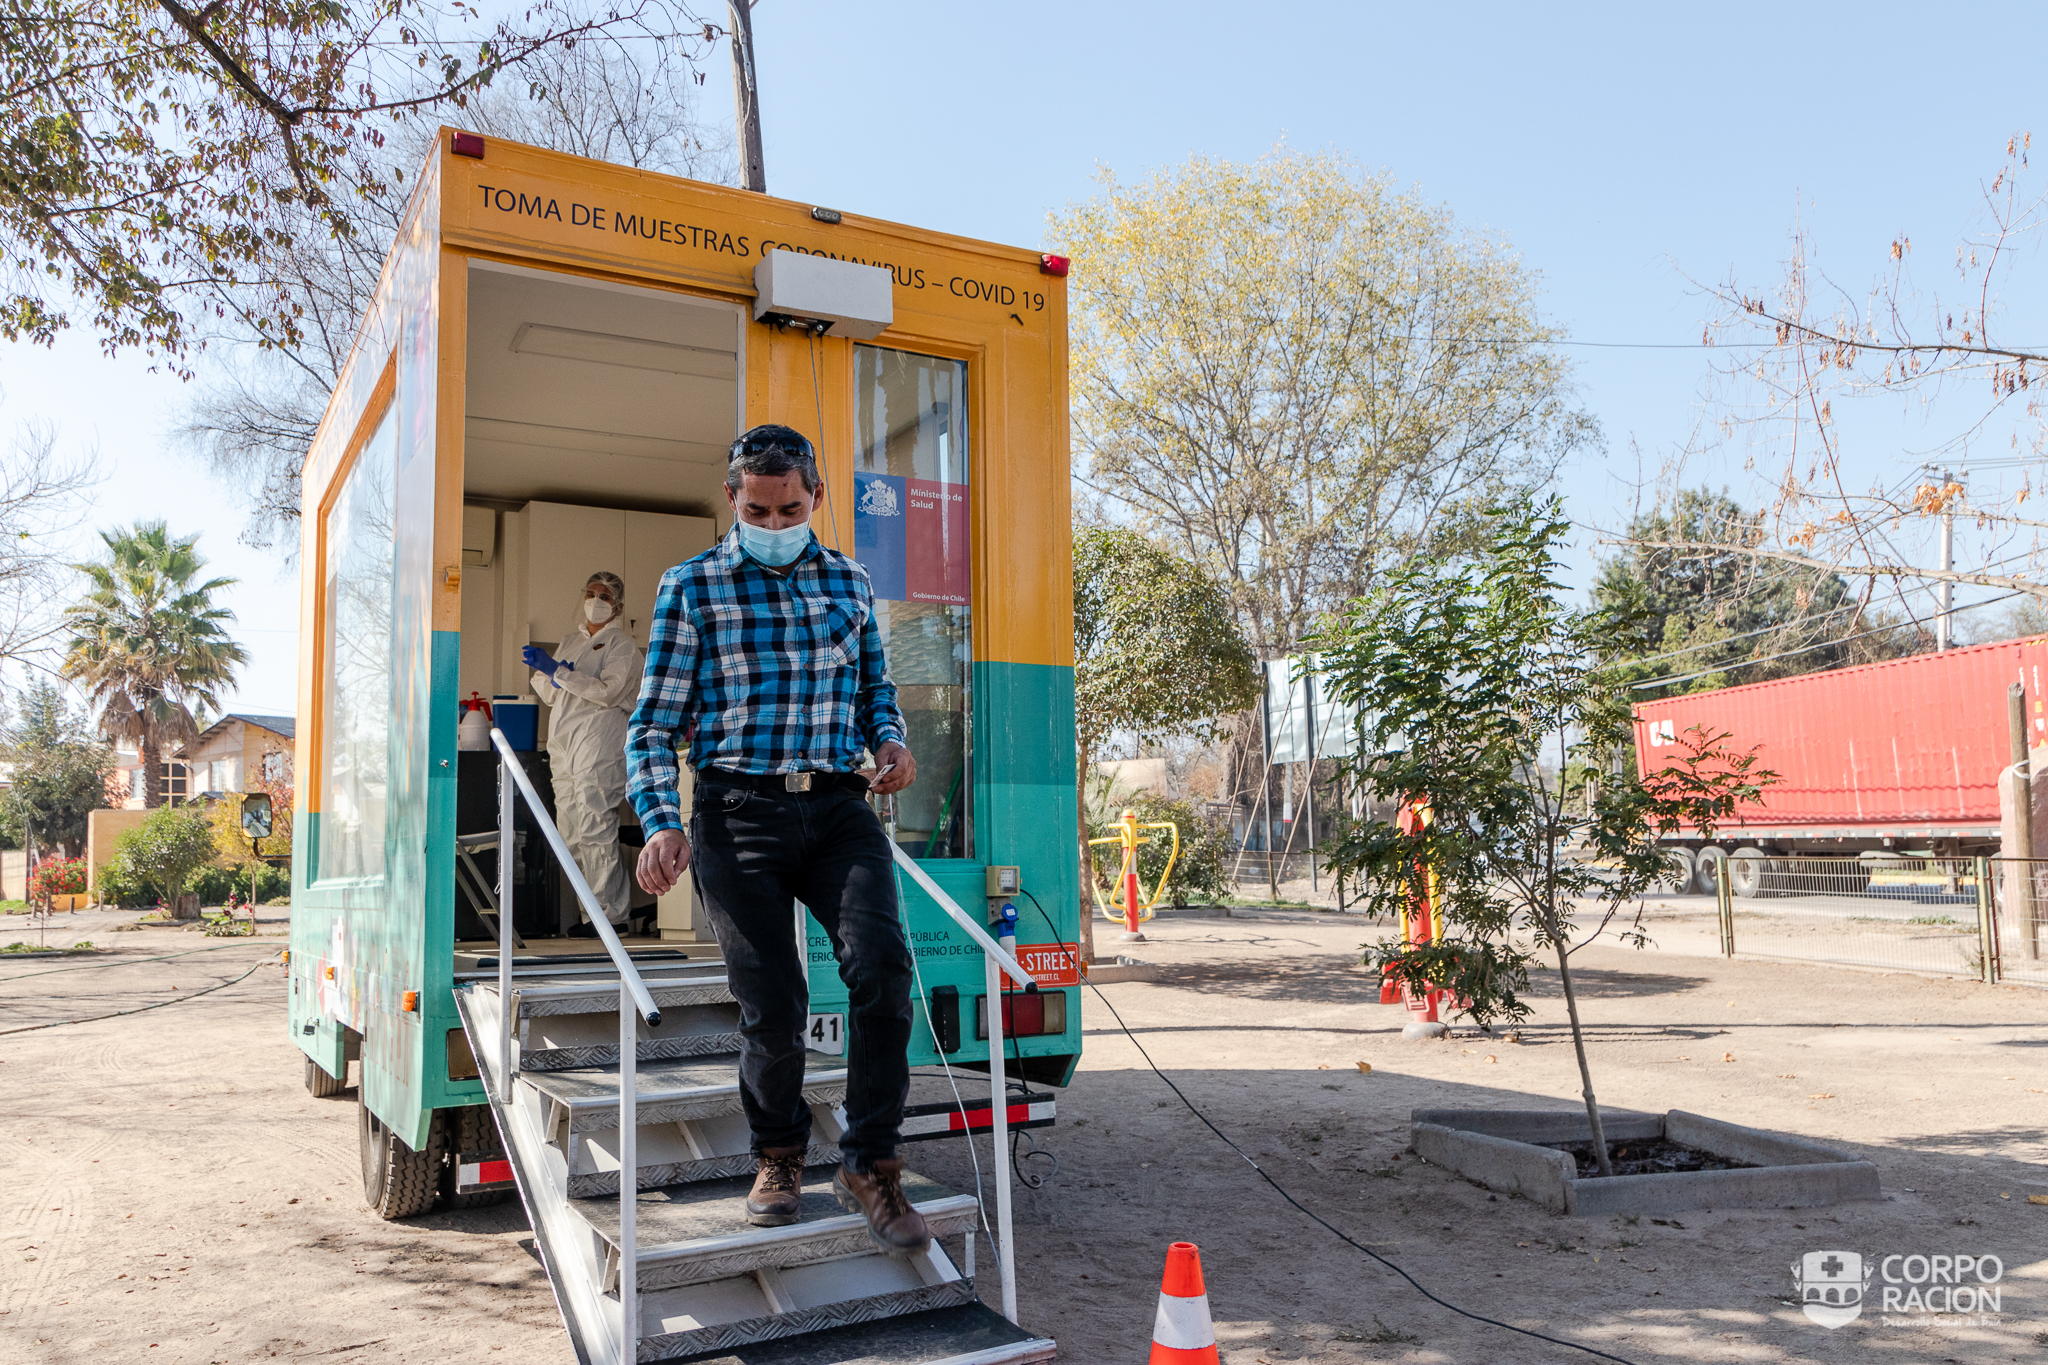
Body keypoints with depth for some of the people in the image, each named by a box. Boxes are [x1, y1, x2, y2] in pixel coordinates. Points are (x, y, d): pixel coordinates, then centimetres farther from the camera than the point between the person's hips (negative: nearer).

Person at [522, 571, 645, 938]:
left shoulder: (621, 644, 1)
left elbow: (609, 691, -14)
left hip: (600, 746, -8)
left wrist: (557, 671, -15)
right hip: (565, 749, 8)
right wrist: (542, 671, 3)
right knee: (570, 836, 4)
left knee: (595, 832, -10)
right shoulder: (573, 640, 23)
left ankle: (606, 912, -3)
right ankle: (617, 900, 11)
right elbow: (550, 695, 24)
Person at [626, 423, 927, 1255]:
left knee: (881, 962, -18)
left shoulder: (849, 583, 13)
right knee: (773, 1004, -1)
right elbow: (653, 726, 1)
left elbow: (876, 691, 23)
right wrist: (663, 826, -13)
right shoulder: (691, 587, 3)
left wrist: (889, 742, 0)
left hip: (838, 806, 2)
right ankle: (778, 1156, 28)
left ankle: (869, 1163, -1)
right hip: (739, 812, -2)